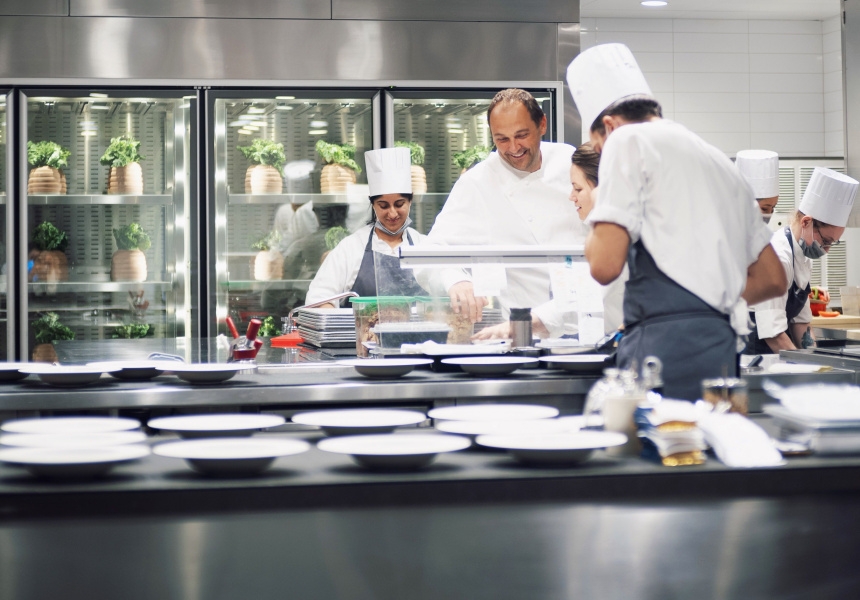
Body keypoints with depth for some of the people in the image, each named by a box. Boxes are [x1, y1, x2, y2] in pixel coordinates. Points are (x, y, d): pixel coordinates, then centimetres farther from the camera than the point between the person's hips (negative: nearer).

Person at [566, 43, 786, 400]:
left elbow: (605, 265, -8)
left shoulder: (629, 140, 3)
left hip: (666, 346, -8)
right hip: (721, 353, 8)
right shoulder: (722, 162, 26)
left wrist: (595, 237, 12)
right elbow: (772, 279, 28)